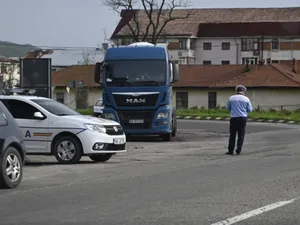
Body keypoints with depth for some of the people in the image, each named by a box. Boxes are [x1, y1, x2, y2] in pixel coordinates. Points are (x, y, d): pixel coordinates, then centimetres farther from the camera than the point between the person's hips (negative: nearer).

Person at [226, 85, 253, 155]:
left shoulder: (231, 98, -1)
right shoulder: (246, 99, -2)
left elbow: (228, 108, 9)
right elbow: (250, 110, 3)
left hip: (233, 118, 0)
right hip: (243, 118, 0)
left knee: (232, 135, 7)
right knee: (241, 135, 5)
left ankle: (230, 150, 8)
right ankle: (238, 150, 1)